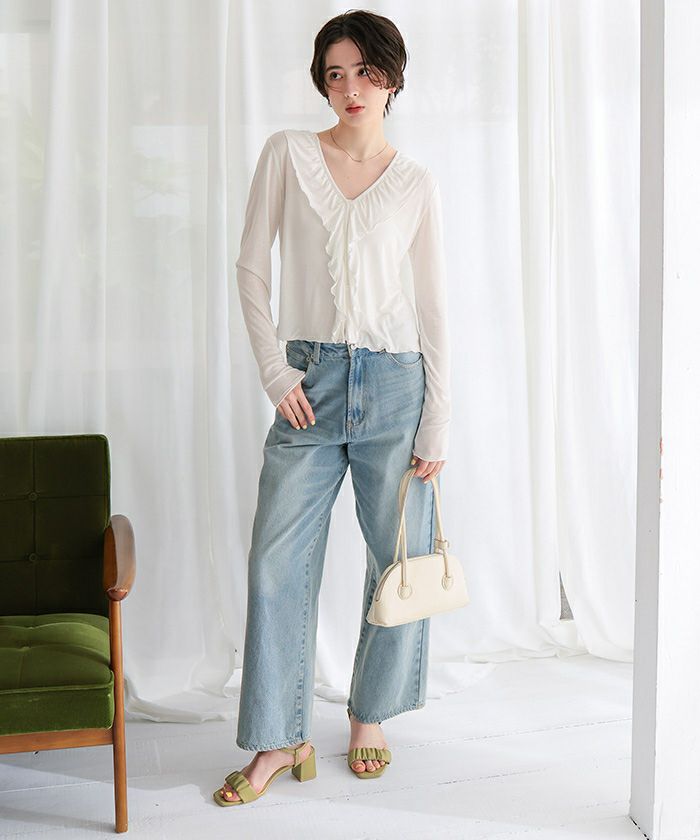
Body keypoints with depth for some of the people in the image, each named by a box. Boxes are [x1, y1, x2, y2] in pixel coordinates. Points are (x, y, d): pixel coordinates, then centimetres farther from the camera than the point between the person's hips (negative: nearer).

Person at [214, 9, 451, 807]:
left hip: (394, 379, 0)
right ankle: (281, 740, 15)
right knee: (277, 562, 0)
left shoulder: (416, 182, 4)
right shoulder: (287, 152, 4)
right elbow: (251, 266, 5)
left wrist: (438, 420, -2)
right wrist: (274, 371, -4)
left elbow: (433, 303, 3)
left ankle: (369, 717, 29)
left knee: (400, 557, 7)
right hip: (310, 381, 0)